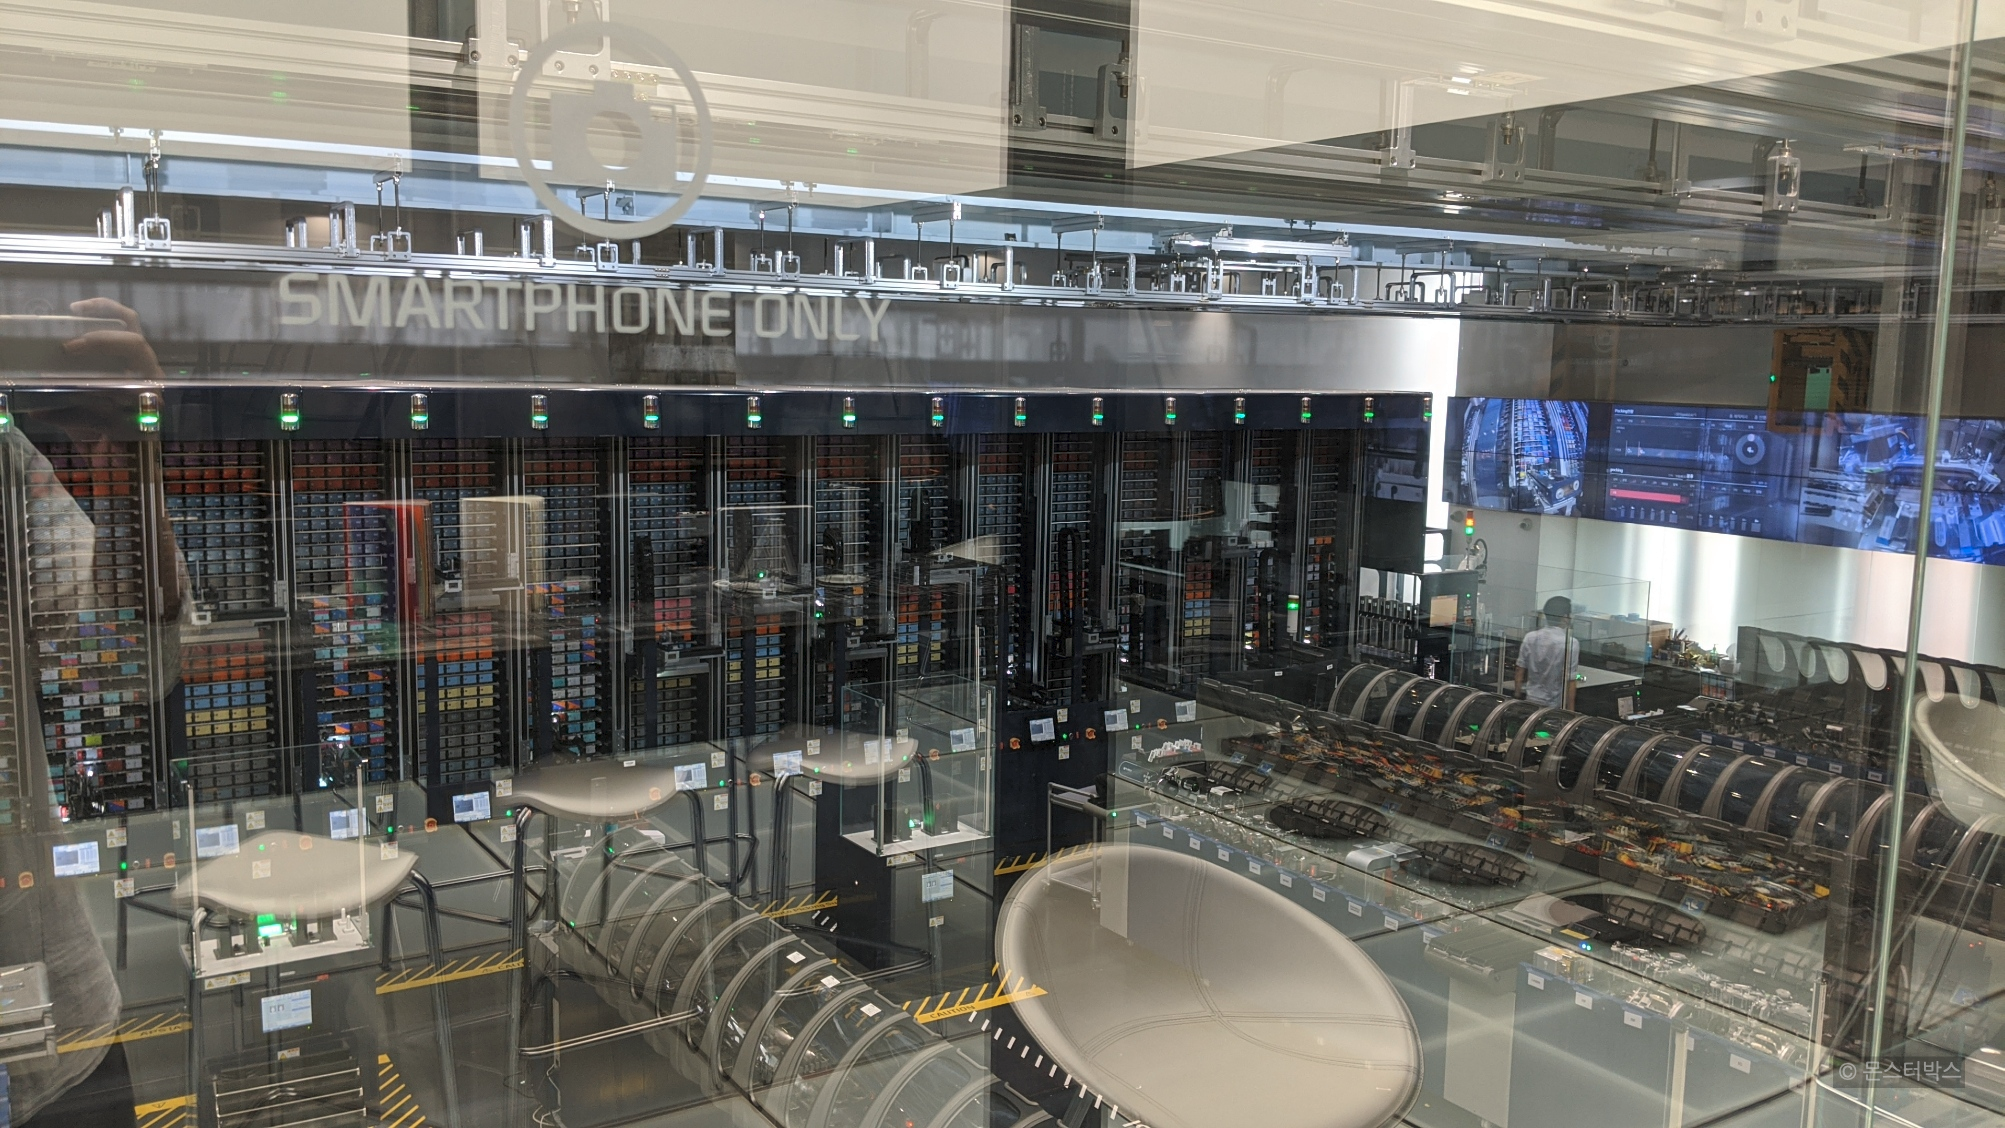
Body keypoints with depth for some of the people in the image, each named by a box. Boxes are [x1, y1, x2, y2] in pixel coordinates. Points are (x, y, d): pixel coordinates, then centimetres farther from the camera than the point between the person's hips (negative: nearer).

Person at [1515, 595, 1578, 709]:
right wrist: (1570, 711, -7)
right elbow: (1569, 682, -14)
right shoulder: (1570, 644, -14)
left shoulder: (1530, 638, 0)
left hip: (1530, 702, 5)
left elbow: (1520, 673, 5)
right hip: (1556, 706, -5)